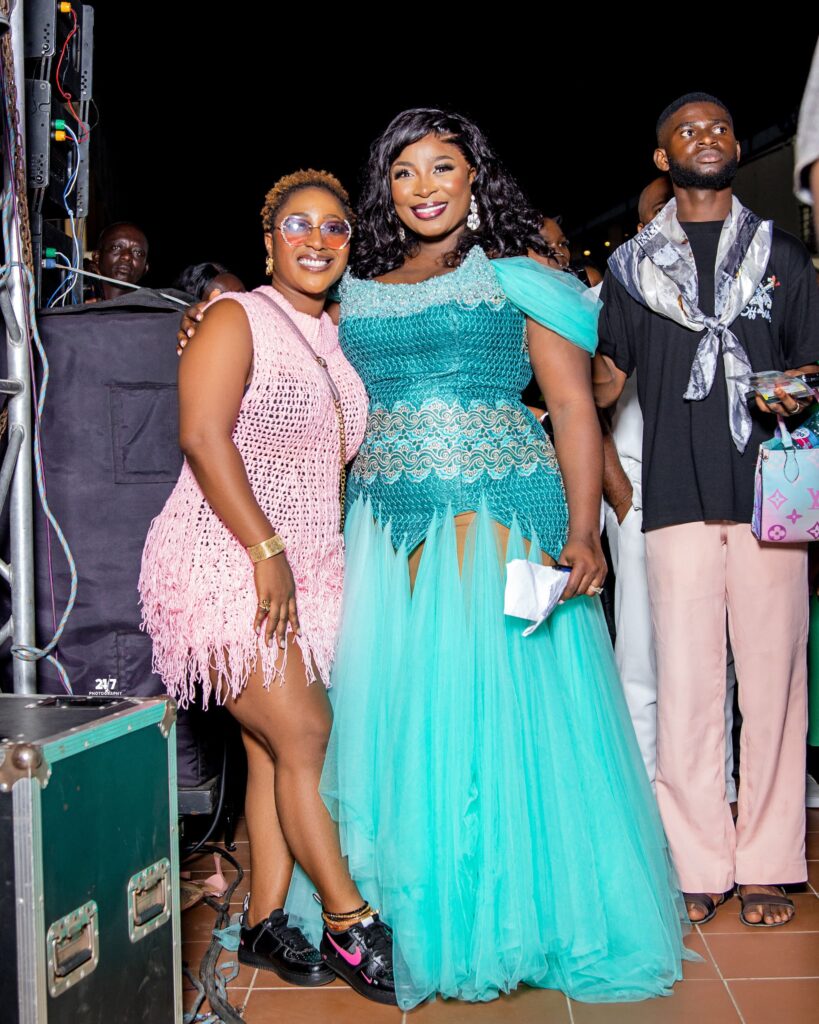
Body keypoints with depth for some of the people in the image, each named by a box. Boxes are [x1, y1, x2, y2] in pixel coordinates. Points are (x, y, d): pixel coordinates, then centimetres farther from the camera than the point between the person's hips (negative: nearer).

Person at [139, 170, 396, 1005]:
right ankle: (350, 923, 5)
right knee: (303, 734, -7)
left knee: (276, 747, 7)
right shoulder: (237, 318, -4)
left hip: (303, 570, 7)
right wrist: (267, 549, -20)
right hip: (224, 563, -7)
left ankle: (265, 922, 17)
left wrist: (337, 553, 11)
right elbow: (204, 436, -16)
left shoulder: (340, 337, 18)